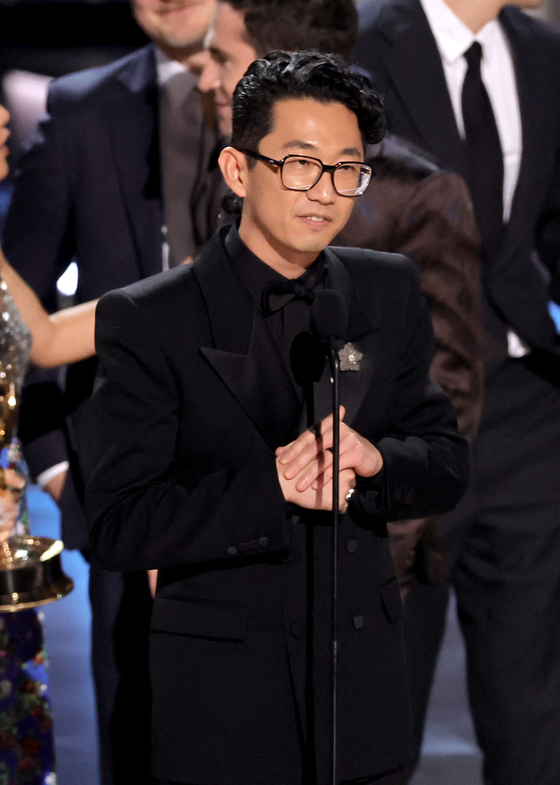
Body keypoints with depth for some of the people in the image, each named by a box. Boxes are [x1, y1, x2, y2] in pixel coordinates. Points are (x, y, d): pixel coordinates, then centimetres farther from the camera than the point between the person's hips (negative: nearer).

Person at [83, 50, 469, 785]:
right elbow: (119, 525, -13)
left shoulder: (390, 292, 4)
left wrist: (373, 459, -15)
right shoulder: (145, 321, -9)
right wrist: (271, 487, -24)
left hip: (363, 679, 4)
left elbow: (449, 468, 7)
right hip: (223, 694, -4)